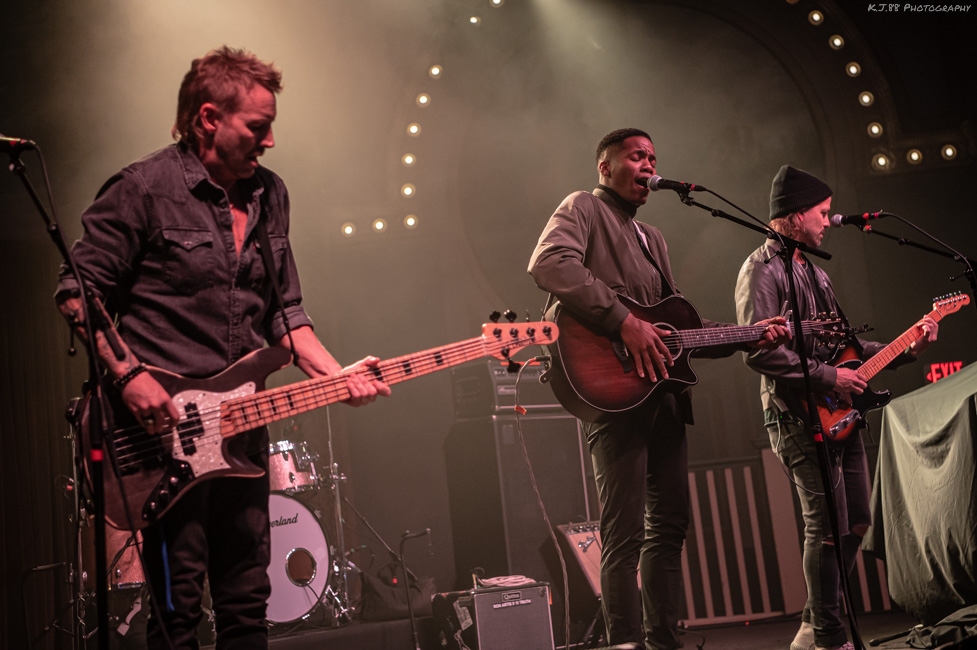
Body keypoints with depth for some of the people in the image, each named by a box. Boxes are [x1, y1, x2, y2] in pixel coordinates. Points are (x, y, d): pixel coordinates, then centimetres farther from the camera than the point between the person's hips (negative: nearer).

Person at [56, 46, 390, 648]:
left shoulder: (269, 195, 12)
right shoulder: (145, 188, -8)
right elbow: (79, 293, -6)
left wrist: (334, 374, 1)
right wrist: (128, 374, -17)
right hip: (165, 424, -6)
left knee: (248, 602, 13)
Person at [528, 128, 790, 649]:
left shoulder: (651, 238, 27)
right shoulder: (582, 208, 2)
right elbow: (549, 264, -20)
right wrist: (625, 323, -24)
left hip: (664, 392, 9)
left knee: (669, 525, 11)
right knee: (625, 535, -11)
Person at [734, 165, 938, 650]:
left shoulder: (814, 273, 22)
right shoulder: (762, 269, -9)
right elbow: (759, 351, -21)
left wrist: (906, 349, 14)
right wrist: (827, 378, -19)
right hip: (797, 415, -10)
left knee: (855, 522, 11)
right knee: (827, 525, -11)